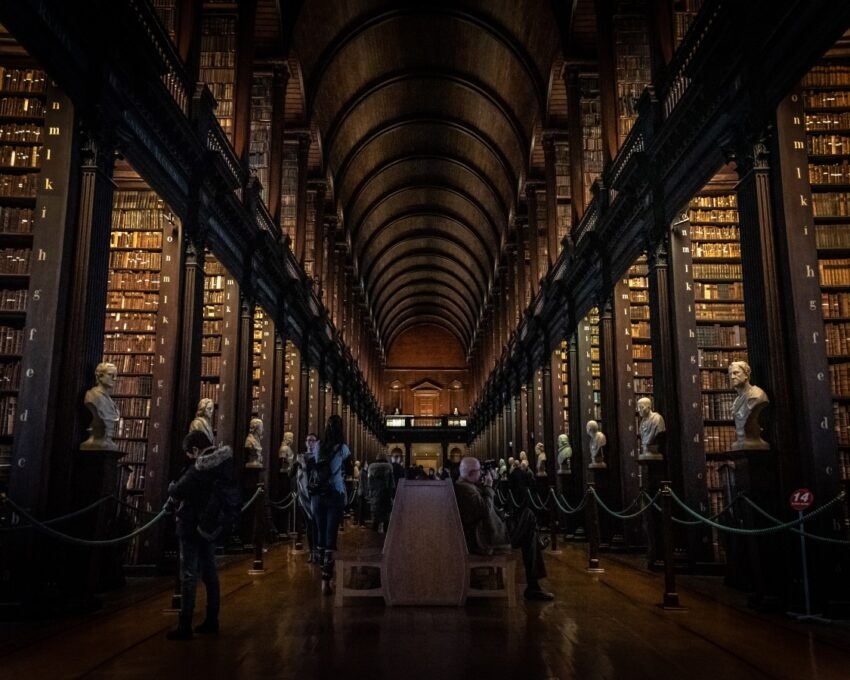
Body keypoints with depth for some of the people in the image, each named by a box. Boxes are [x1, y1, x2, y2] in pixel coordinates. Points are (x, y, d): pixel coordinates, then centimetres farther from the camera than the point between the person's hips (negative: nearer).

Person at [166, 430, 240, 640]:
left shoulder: (199, 469, -22)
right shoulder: (223, 463, 2)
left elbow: (176, 492, -23)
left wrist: (172, 487, 2)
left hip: (193, 527, -8)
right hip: (210, 526, 8)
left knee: (189, 575, -3)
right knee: (209, 572, 14)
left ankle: (185, 626, 0)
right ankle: (212, 621, 21)